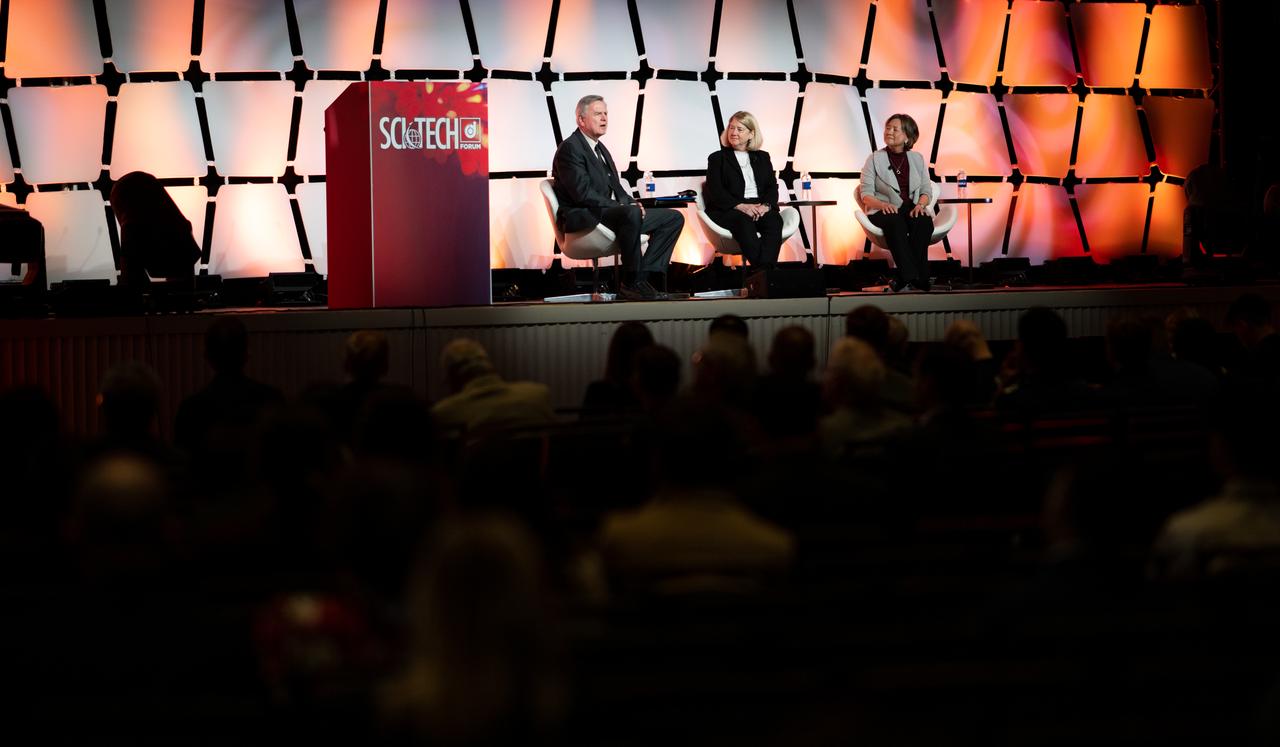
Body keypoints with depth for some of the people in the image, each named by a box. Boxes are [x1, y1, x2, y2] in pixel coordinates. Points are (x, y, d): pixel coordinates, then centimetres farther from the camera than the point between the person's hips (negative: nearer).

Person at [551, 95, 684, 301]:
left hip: (607, 212, 10)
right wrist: (627, 207, -19)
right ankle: (632, 283, -28)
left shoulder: (600, 149, 22)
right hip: (581, 218, -10)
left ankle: (646, 274, -9)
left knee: (674, 218, 3)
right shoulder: (570, 148, -10)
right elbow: (582, 193, -20)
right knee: (632, 214, -39)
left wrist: (631, 203, -1)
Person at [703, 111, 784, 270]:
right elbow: (715, 191, 1)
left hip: (761, 208, 3)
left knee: (774, 220, -33)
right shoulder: (717, 158, 16)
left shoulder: (762, 157, 26)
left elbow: (772, 187, 15)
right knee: (744, 221, -39)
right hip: (729, 210, -3)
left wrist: (766, 205, -10)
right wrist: (741, 206, -16)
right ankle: (761, 271, -52)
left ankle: (765, 269, -51)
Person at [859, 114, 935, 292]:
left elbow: (925, 191, 12)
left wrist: (921, 205, -11)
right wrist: (882, 204, -21)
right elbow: (866, 194, 0)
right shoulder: (875, 159, 6)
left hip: (912, 209, 2)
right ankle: (911, 277, -46)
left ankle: (903, 279, -35)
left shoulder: (917, 159, 13)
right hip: (883, 211, -2)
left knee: (924, 221, -33)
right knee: (895, 222, -38)